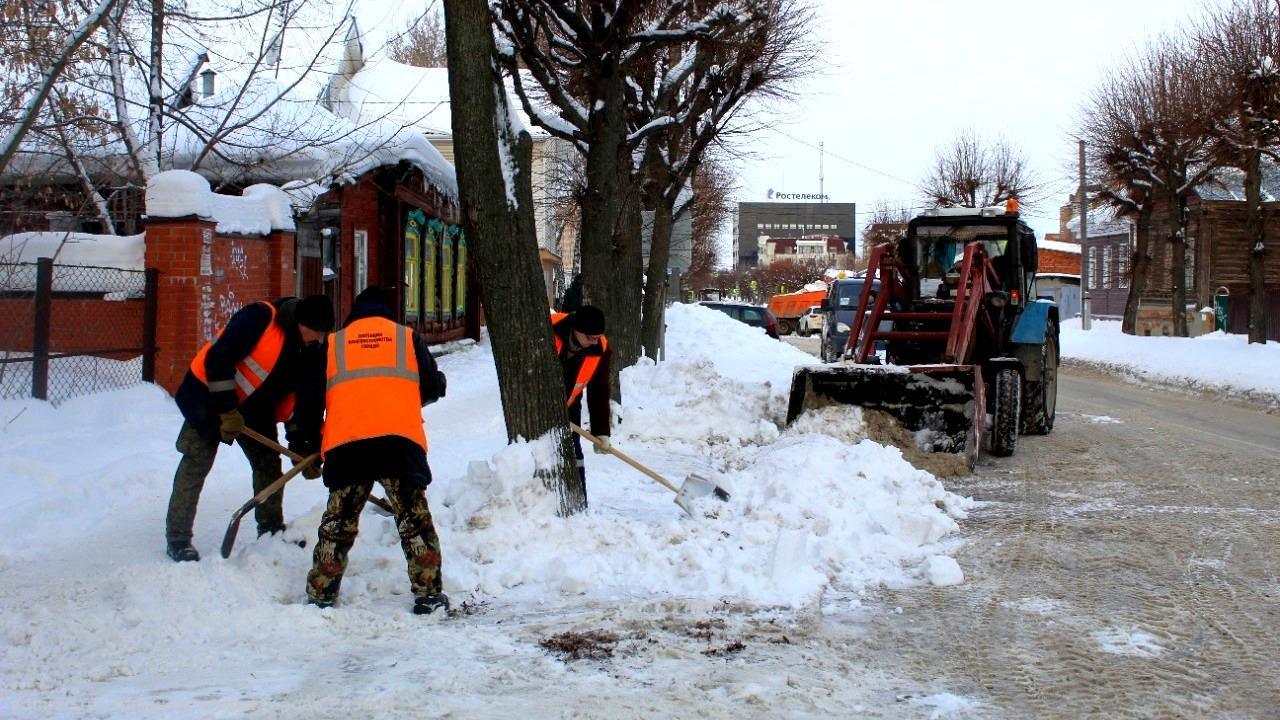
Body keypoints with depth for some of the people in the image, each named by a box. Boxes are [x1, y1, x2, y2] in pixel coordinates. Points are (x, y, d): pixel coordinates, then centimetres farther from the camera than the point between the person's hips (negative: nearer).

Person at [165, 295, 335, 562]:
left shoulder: (312, 351, -7)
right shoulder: (259, 317, -29)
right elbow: (217, 359, -30)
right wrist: (227, 410, -28)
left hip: (256, 410, 7)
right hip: (209, 397, -7)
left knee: (269, 465, 9)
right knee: (195, 466, -6)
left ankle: (271, 529, 26)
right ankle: (177, 538, 1)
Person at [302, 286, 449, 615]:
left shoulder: (332, 343, 21)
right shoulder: (408, 337, 18)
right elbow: (433, 388, 18)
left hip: (344, 442, 1)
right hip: (399, 438, -1)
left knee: (338, 523, 13)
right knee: (414, 519, 8)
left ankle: (320, 597, 15)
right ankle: (428, 594, 6)